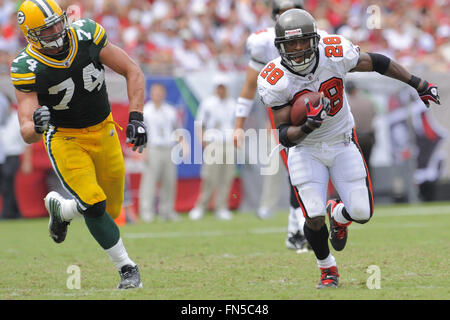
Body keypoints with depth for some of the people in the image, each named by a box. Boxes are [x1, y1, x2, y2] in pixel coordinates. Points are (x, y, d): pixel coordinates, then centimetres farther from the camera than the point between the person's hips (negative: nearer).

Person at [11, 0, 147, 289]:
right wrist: (36, 126, -46)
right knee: (94, 206, -20)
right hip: (64, 138, -4)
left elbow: (133, 72, -6)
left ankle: (60, 209, 37)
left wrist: (136, 118, -16)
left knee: (110, 211, 7)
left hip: (103, 132, 4)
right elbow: (27, 134, -21)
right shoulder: (27, 68, -21)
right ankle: (127, 268, -1)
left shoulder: (87, 36, -15)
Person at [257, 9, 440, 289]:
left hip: (343, 144, 2)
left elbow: (376, 62, -3)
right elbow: (286, 137, -20)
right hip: (306, 149, -2)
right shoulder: (275, 82, -23)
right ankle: (327, 268, 18)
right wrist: (306, 128, -43)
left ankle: (337, 214, 34)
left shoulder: (335, 54, -21)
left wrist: (419, 84, 5)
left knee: (361, 213, -5)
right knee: (315, 219, -13)